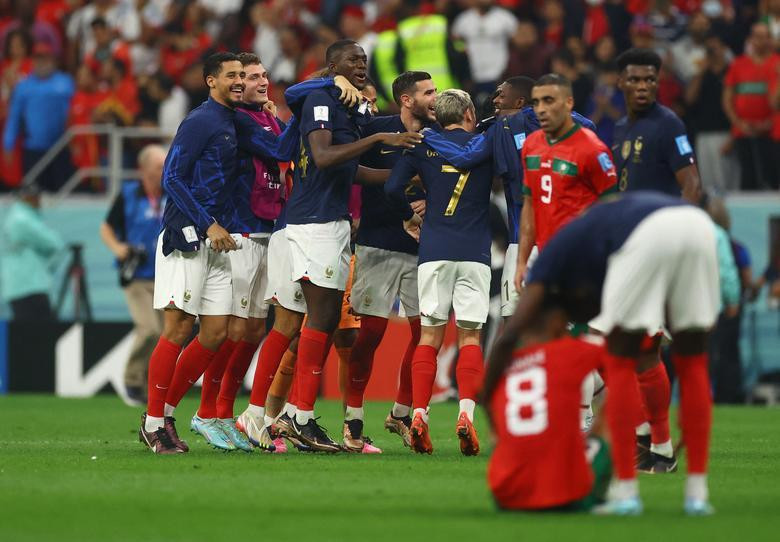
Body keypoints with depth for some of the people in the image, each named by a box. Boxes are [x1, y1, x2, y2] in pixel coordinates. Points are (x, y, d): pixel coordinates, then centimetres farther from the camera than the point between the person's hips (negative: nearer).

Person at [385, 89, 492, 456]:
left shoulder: (423, 146, 7)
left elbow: (393, 188, 1)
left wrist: (409, 218, 17)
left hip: (434, 251, 1)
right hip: (474, 252, -1)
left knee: (430, 336, 3)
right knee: (469, 336, 2)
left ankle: (419, 415, -7)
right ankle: (466, 412, -13)